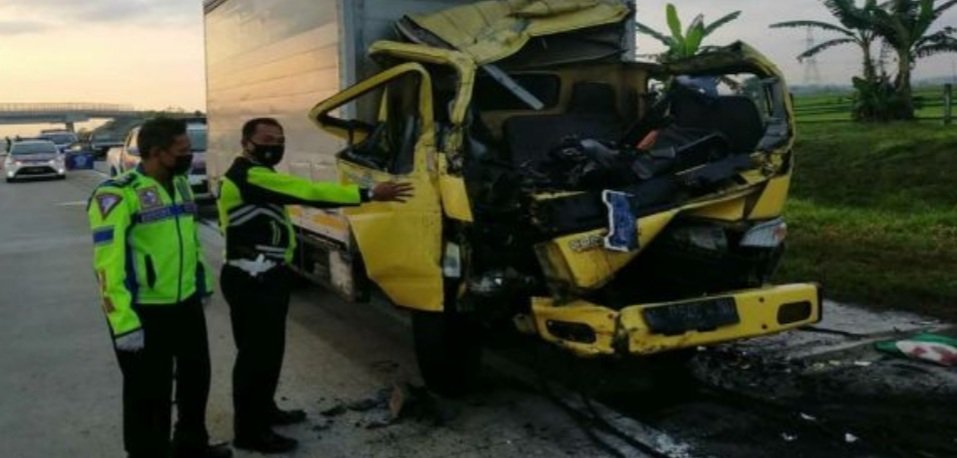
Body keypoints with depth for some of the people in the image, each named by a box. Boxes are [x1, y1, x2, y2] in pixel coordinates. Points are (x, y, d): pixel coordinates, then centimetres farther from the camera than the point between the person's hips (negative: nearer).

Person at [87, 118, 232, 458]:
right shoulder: (117, 195, -18)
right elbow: (108, 264, -22)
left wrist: (202, 281, 21)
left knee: (196, 375, 23)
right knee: (149, 393, 4)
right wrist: (123, 321, -25)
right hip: (145, 311, -8)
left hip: (187, 302, 8)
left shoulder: (181, 185, 8)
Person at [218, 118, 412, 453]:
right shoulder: (250, 176, -19)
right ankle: (249, 430, 5)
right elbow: (308, 192, -26)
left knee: (270, 347, 20)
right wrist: (369, 194, -28)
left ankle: (264, 409, 35)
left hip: (265, 275, 11)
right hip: (253, 279, -11)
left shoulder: (254, 175, 19)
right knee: (256, 352, -4)